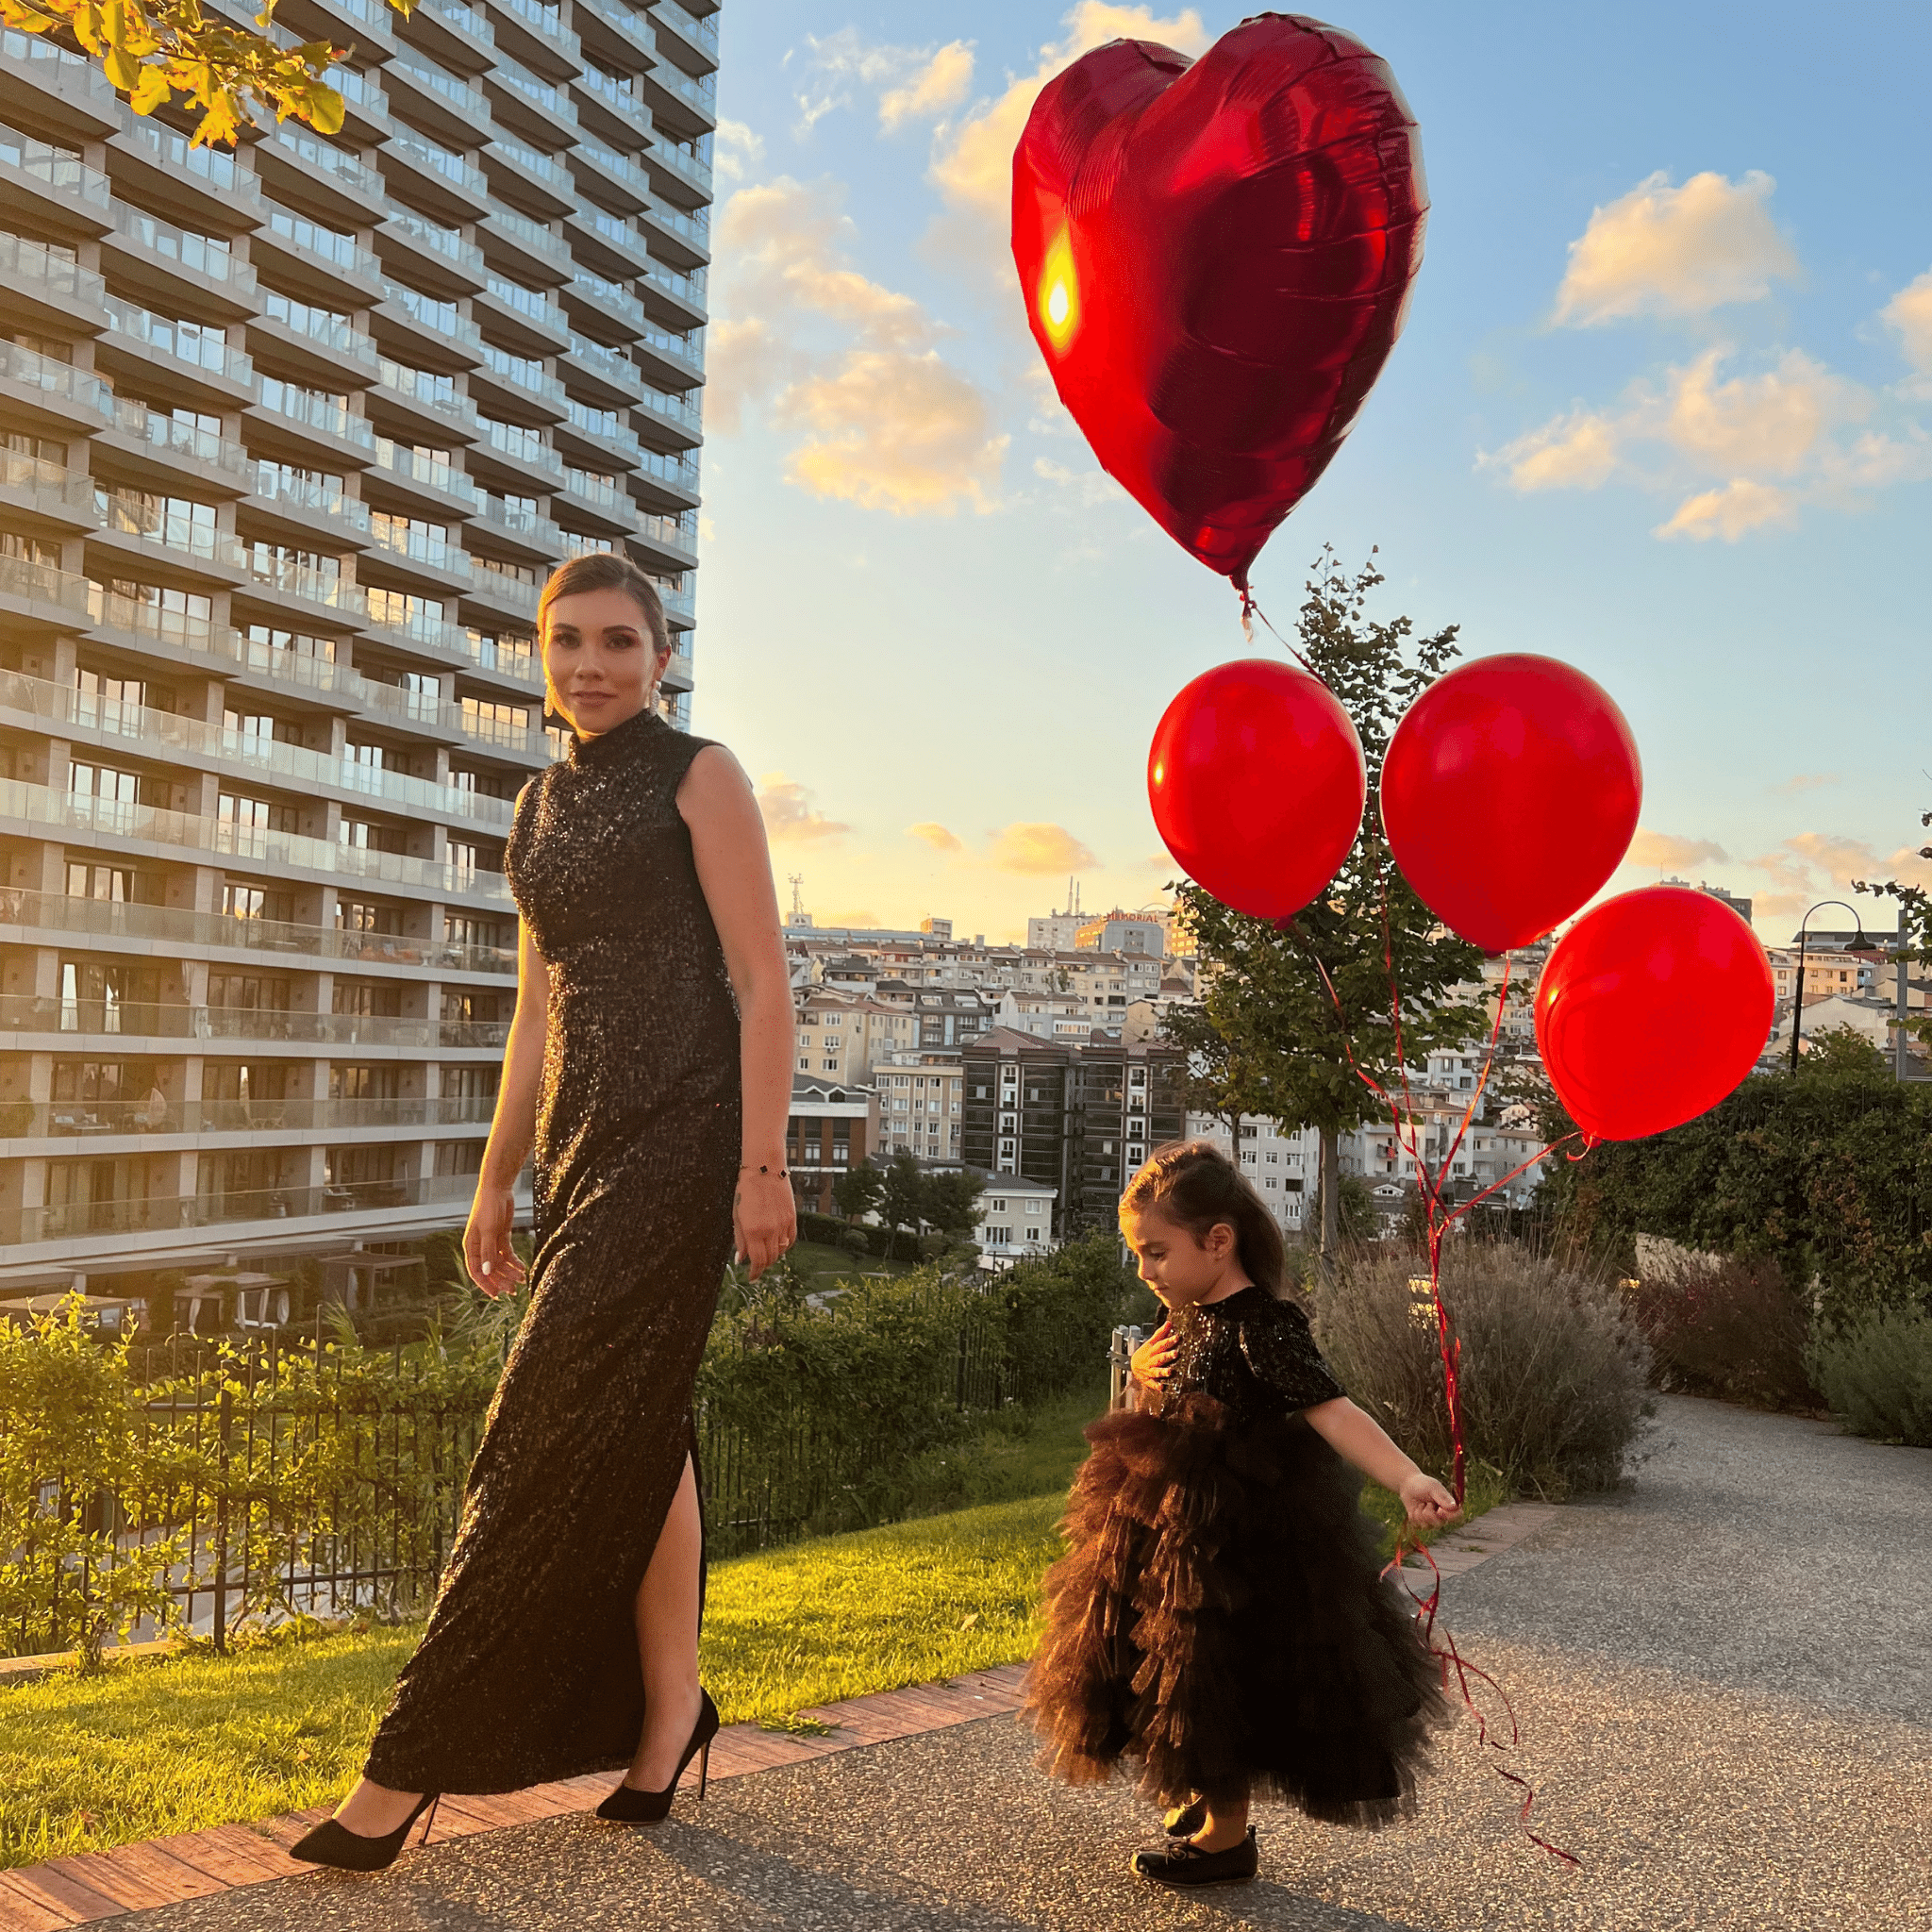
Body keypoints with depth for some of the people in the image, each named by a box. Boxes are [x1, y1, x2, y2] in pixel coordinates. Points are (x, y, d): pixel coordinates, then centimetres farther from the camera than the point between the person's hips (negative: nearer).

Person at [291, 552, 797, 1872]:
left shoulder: (698, 775, -1)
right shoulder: (542, 805, 19)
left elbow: (761, 978, -7)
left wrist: (763, 1162, -15)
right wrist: (496, 1183, 18)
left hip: (677, 1133, -7)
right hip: (585, 1141, 7)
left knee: (557, 1430, -8)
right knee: (634, 1426, 7)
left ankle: (415, 1761, -3)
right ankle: (667, 1715, 17)